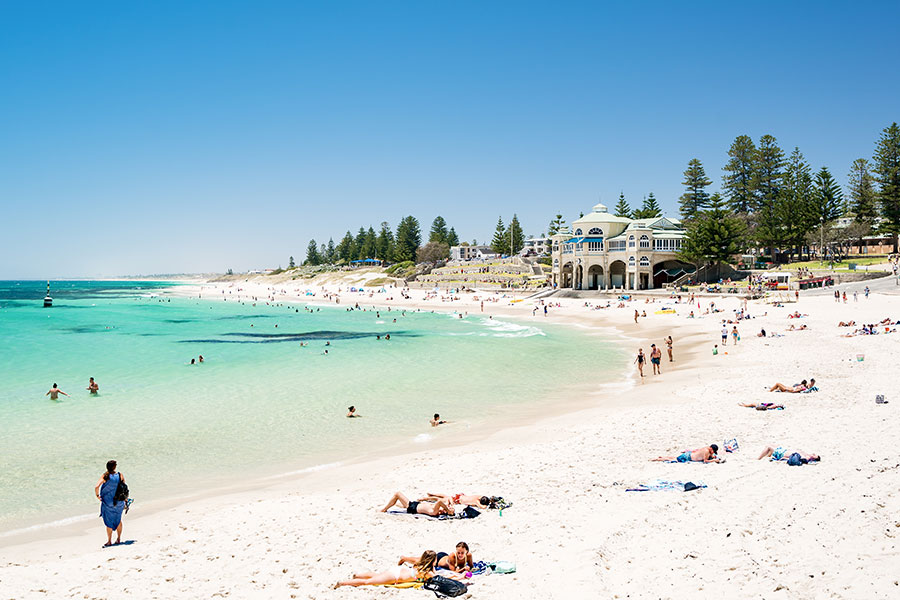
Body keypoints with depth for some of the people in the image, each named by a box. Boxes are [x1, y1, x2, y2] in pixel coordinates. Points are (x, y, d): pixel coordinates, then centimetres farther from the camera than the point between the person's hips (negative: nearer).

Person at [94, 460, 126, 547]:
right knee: (118, 520, 20)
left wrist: (97, 496, -6)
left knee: (109, 521, 11)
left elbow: (96, 487, -24)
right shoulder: (120, 476, -7)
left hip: (108, 502, -2)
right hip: (119, 502, 2)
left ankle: (109, 541, 16)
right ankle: (118, 539, 28)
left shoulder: (105, 476, -13)